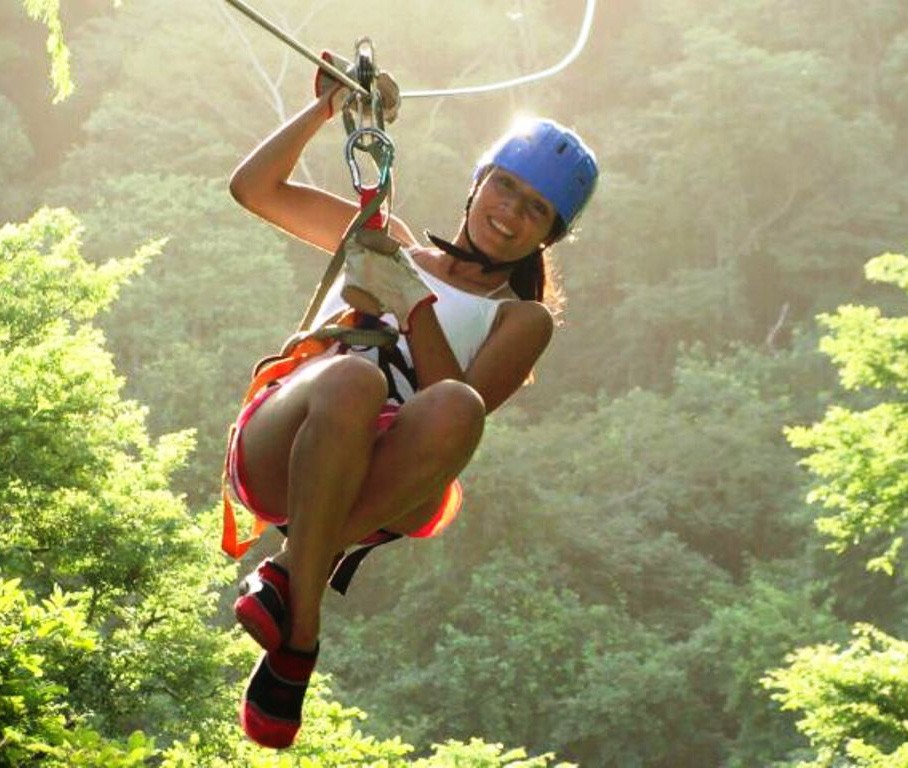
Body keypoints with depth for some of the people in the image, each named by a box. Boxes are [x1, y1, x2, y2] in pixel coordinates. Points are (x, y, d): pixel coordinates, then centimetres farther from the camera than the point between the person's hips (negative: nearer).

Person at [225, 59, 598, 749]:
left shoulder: (521, 320, 22)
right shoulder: (387, 242, 31)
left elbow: (457, 407, 1)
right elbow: (255, 188, 25)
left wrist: (414, 306, -8)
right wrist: (330, 107, 16)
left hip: (387, 488, 0)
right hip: (278, 453, 1)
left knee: (452, 409, -38)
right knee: (351, 379, -38)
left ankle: (293, 578, -30)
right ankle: (300, 634, -34)